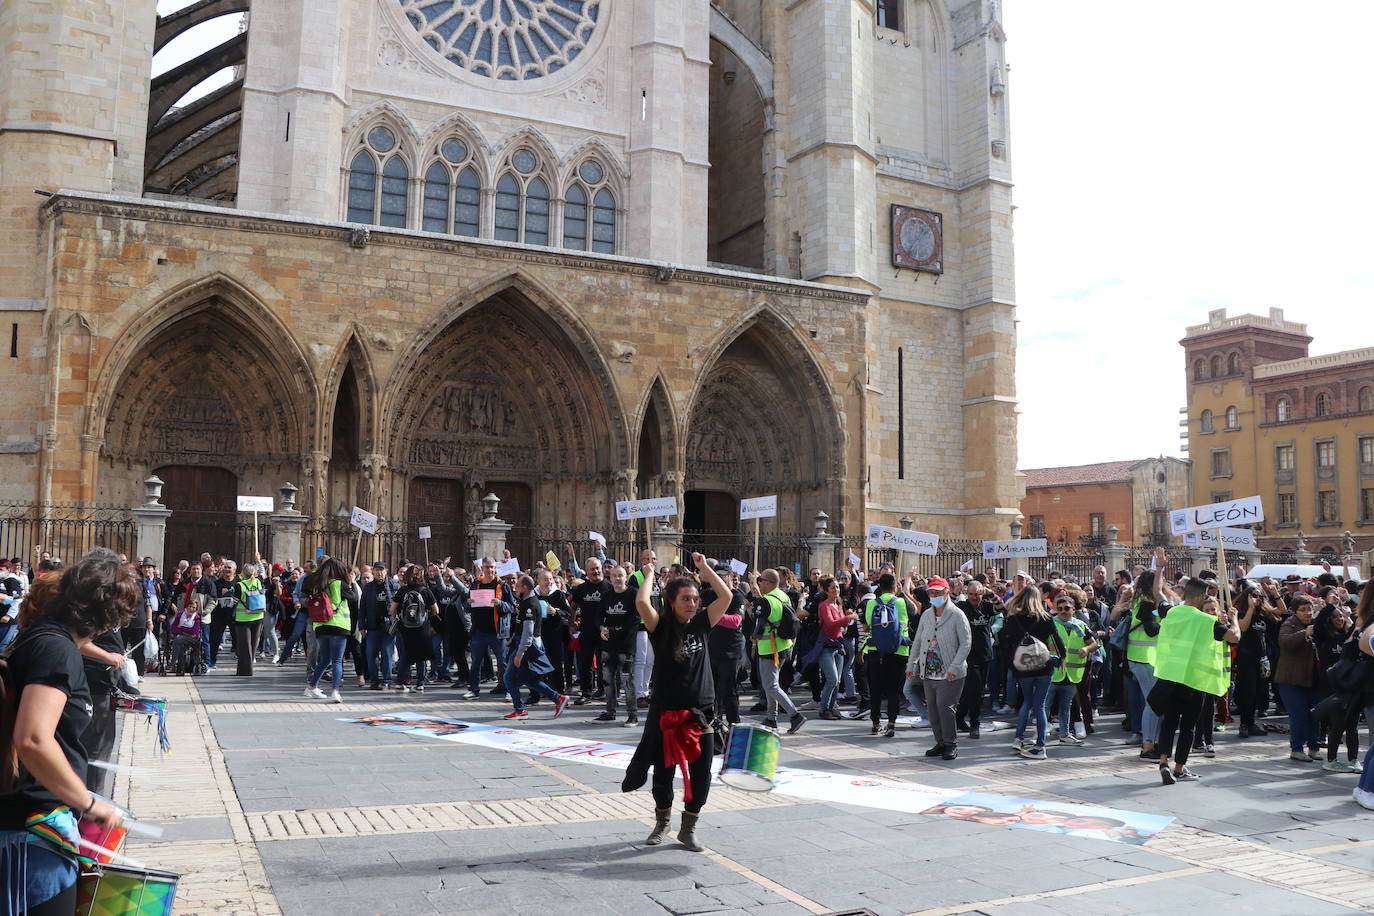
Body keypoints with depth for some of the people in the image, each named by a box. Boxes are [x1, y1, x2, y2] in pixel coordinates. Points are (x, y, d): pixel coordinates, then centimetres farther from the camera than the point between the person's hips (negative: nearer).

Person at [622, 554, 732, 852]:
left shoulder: (701, 624, 3)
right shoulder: (661, 628, -8)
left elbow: (725, 596, -4)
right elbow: (642, 602, -26)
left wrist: (704, 567, -2)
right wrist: (649, 574, -11)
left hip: (700, 712, 3)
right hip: (666, 712, -3)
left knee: (701, 776, 5)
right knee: (664, 773, 12)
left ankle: (688, 829, 23)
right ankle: (662, 822, 35)